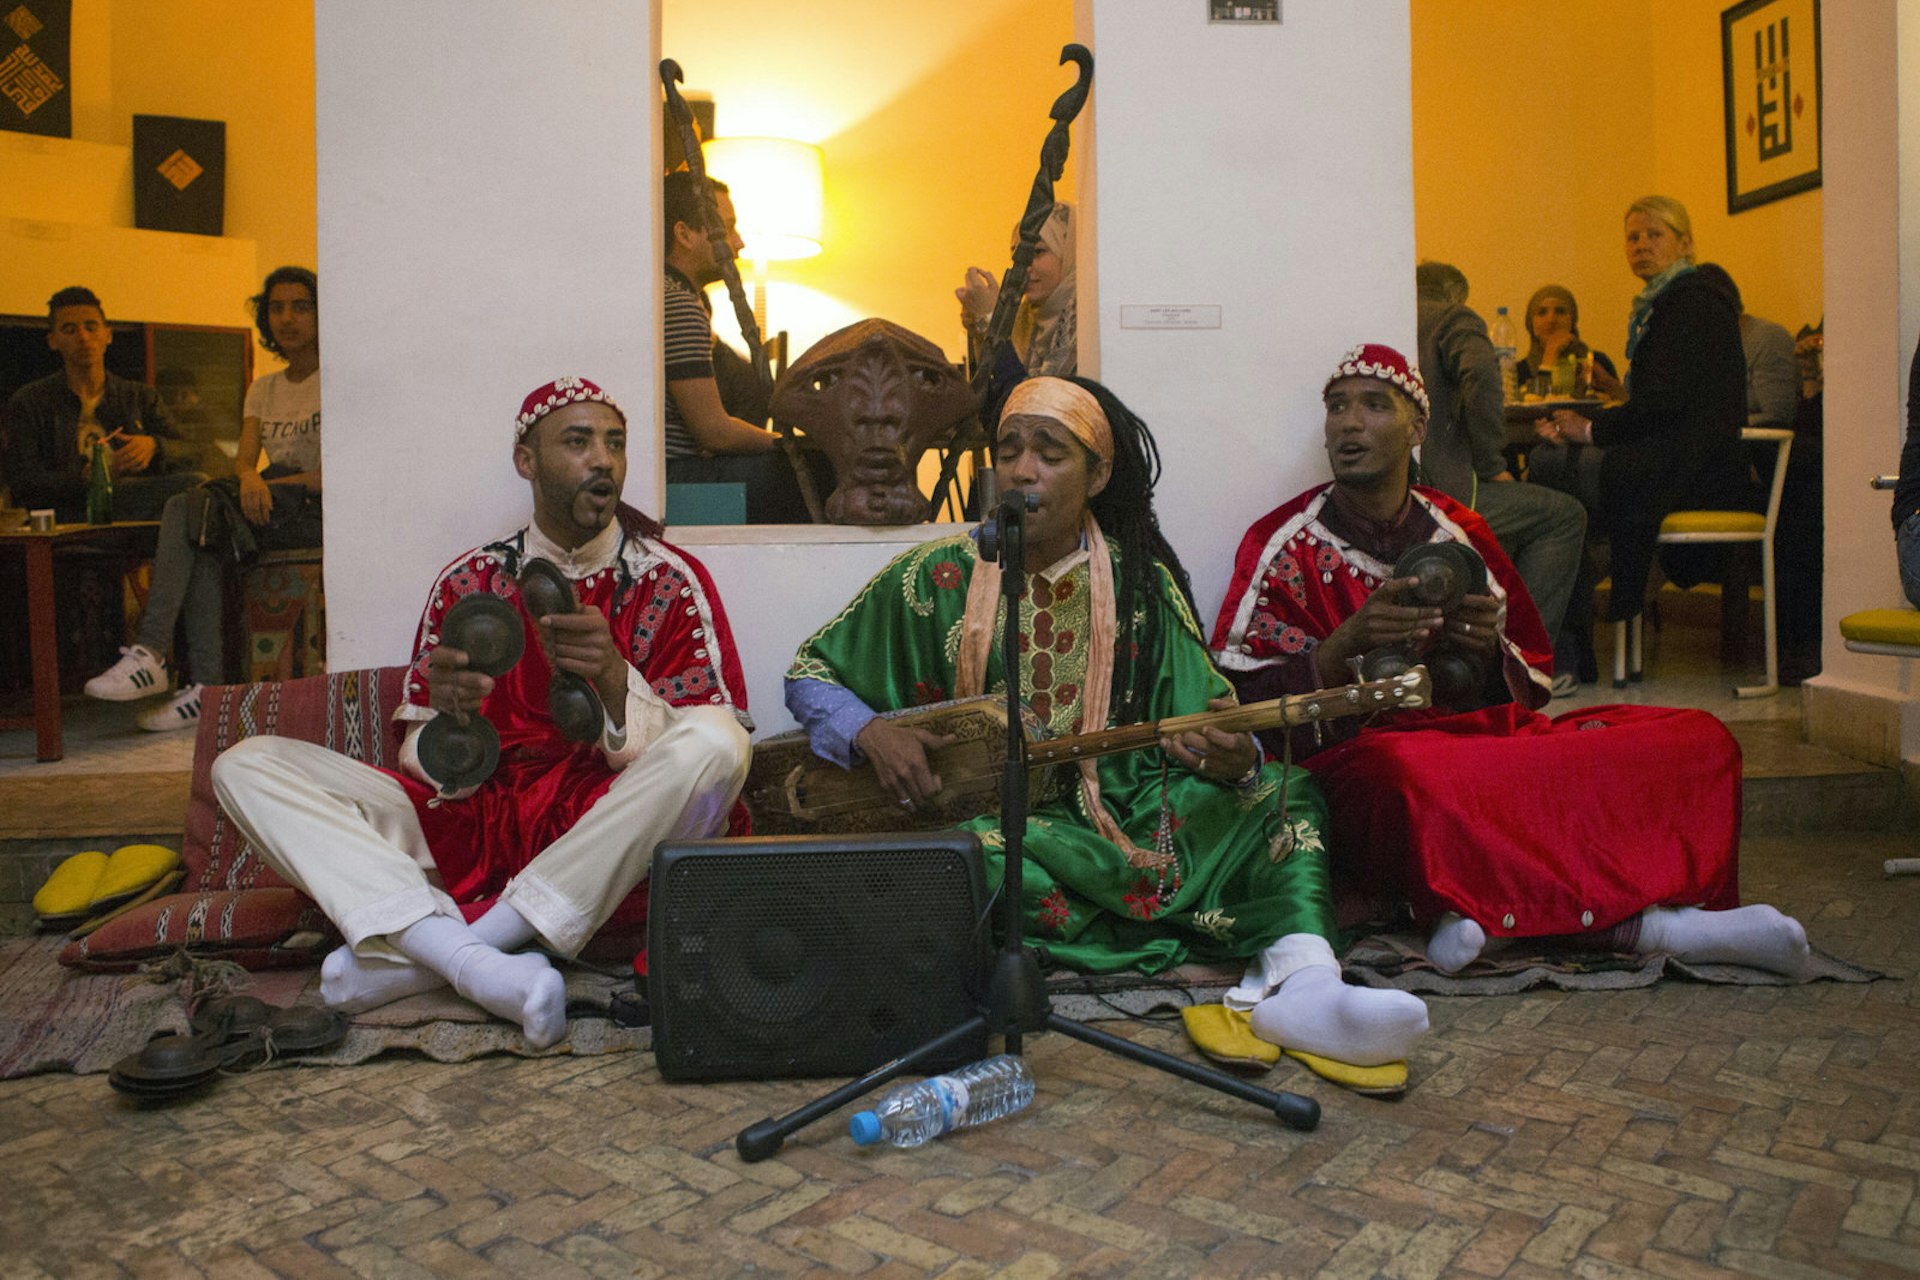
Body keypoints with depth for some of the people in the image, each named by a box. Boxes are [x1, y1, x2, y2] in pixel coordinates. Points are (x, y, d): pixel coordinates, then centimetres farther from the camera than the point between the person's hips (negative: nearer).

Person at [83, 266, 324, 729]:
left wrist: (275, 483, -17)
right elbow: (243, 458, 7)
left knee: (186, 511, -23)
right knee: (206, 545, -26)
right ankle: (206, 687, -27)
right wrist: (249, 477, -18)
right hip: (270, 512, 6)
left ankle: (151, 652, -25)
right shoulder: (263, 389, 20)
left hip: (318, 514, -6)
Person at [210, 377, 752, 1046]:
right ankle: (480, 966, -30)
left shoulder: (672, 581, 3)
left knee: (716, 738, -33)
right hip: (476, 828, 3)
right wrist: (447, 711, -17)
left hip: (607, 842, -2)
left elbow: (692, 752, -5)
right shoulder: (468, 581, 10)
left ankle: (416, 957, -24)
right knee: (246, 764, -9)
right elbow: (430, 768, 7)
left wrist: (614, 681, -25)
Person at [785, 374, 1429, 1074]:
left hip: (1120, 806, 3)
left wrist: (1234, 760, -22)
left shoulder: (1139, 582, 6)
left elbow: (1207, 721, 3)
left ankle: (1302, 981, -39)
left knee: (1281, 794, -17)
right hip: (974, 811, -2)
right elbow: (811, 674, 8)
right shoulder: (936, 577, 2)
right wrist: (871, 733, -14)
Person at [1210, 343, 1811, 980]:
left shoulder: (1460, 532, 16)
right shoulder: (1284, 543, 4)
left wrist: (1492, 649, -3)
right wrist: (1349, 643, -19)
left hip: (1488, 736, 6)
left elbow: (1532, 682, 20)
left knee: (1700, 739, -10)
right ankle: (1630, 920, -29)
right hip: (1363, 753, -5)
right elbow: (1240, 699, -6)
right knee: (1411, 774, -41)